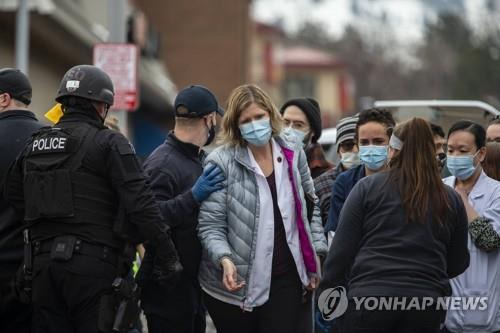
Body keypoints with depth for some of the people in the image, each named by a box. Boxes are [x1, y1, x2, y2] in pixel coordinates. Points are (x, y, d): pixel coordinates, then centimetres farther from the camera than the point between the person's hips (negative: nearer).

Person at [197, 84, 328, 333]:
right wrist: (225, 260, -27)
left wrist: (316, 254, 13)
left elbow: (310, 207, 18)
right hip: (237, 283, -3)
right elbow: (210, 225, -11)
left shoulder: (294, 156, 5)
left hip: (285, 278, 3)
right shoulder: (221, 163, -9)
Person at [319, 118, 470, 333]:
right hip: (425, 305, 2)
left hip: (368, 298, -2)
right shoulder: (450, 200, 8)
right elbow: (458, 264, 13)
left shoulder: (367, 188, 2)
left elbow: (342, 249, 0)